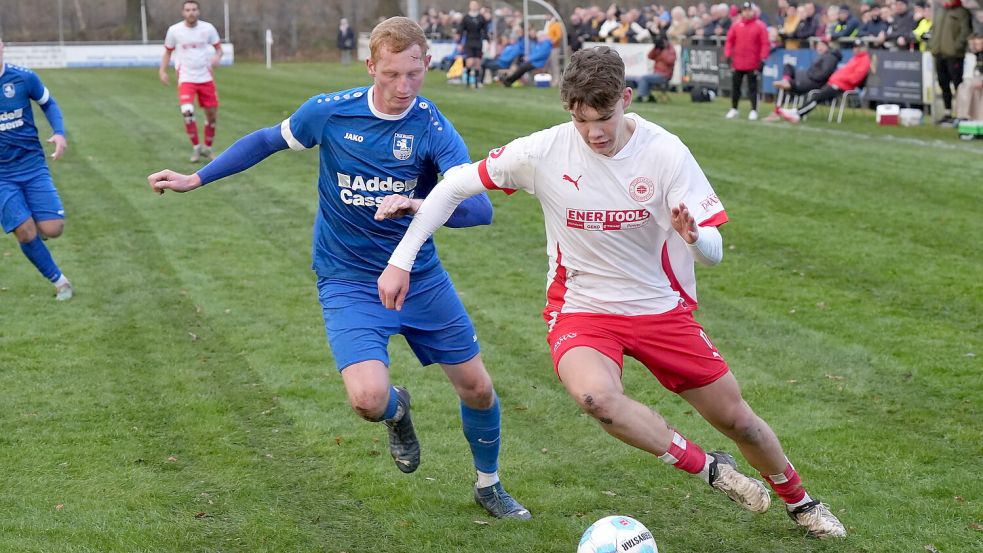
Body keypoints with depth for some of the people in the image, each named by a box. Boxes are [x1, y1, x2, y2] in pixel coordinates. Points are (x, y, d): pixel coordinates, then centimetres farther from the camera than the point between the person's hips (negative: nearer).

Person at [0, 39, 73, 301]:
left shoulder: (23, 77, -6)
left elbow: (48, 103, 12)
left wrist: (59, 132, -5)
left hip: (32, 164, 1)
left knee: (52, 229, -10)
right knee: (25, 232, -11)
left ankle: (39, 225, 28)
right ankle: (59, 281, 9)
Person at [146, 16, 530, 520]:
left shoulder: (434, 129, -14)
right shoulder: (329, 112, -12)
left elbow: (479, 208, -26)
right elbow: (267, 141, 8)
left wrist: (422, 206, -45)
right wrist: (194, 180, 10)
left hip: (420, 276, 2)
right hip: (349, 283, -1)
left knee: (478, 388, 6)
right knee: (369, 398, -23)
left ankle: (488, 485, 36)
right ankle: (397, 410, 18)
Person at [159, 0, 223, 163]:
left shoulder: (208, 28, -2)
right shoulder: (174, 30, -4)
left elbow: (218, 48, 7)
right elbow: (168, 52, 9)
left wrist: (217, 57, -15)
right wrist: (162, 71, -5)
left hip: (206, 78, 2)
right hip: (186, 78, -2)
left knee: (212, 115, 7)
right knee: (187, 112, -23)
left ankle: (207, 148, 30)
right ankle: (196, 147, -5)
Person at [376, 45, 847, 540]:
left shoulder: (665, 152, -15)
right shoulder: (543, 152, -16)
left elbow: (713, 252, -14)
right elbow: (455, 186, -6)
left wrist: (693, 236, -39)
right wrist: (401, 261, -11)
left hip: (662, 308, 1)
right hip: (581, 310, -1)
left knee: (735, 417, 9)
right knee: (595, 394, -34)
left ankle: (797, 499, 41)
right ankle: (709, 469, -10)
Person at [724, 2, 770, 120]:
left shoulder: (760, 26, -3)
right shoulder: (736, 25, 6)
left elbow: (765, 44, -6)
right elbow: (729, 41, 9)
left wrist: (763, 59, -12)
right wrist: (728, 55, 0)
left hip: (753, 64, -3)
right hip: (737, 63, 3)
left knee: (752, 87, -1)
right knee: (735, 86, 9)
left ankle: (754, 111, 4)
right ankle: (733, 109, 19)